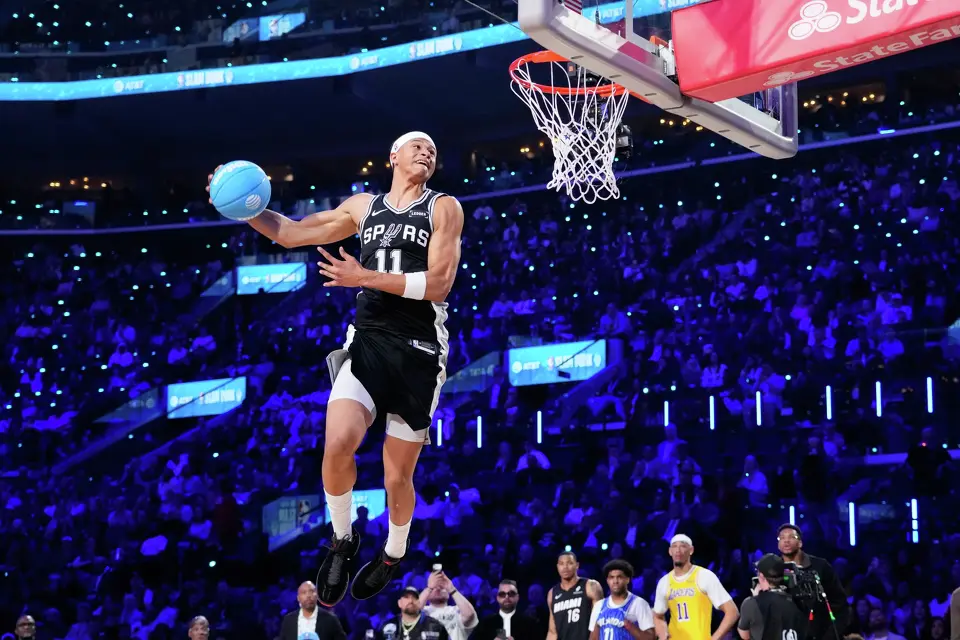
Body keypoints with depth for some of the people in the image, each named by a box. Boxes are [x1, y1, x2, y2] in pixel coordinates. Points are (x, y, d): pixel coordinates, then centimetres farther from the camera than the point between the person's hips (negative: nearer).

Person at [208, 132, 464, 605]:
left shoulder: (443, 209, 2)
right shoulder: (363, 206, 13)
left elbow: (437, 283, -10)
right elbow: (291, 233, 18)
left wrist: (365, 278, -15)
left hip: (418, 352, -2)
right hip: (367, 341, 2)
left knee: (397, 476, 3)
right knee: (338, 443, -23)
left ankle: (394, 554, 33)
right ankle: (343, 539, 3)